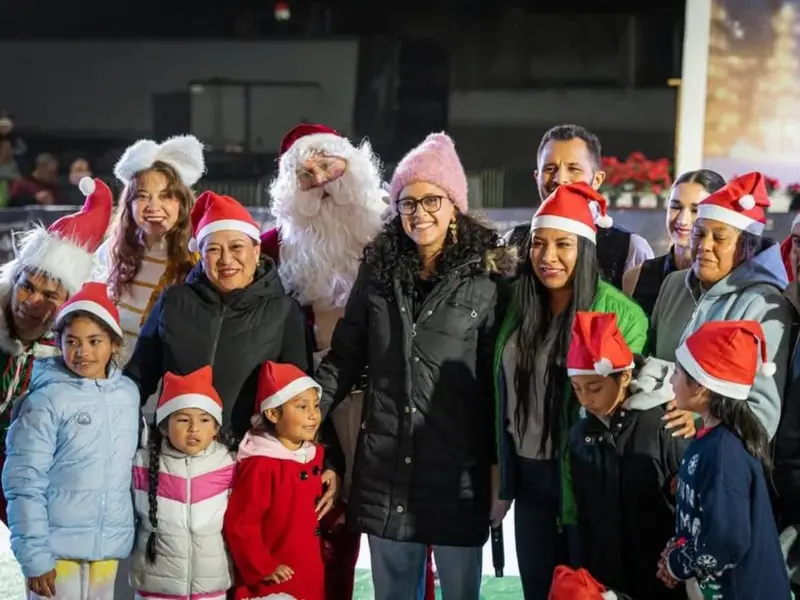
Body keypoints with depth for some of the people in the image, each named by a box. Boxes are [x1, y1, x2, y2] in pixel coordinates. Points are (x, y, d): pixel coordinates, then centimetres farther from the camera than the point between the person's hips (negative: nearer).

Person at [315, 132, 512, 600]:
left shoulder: (488, 278, -5)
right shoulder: (378, 270, 6)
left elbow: (502, 380, -4)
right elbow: (344, 357, 11)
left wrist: (499, 465, -4)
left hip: (457, 471, -3)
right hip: (385, 469, 3)